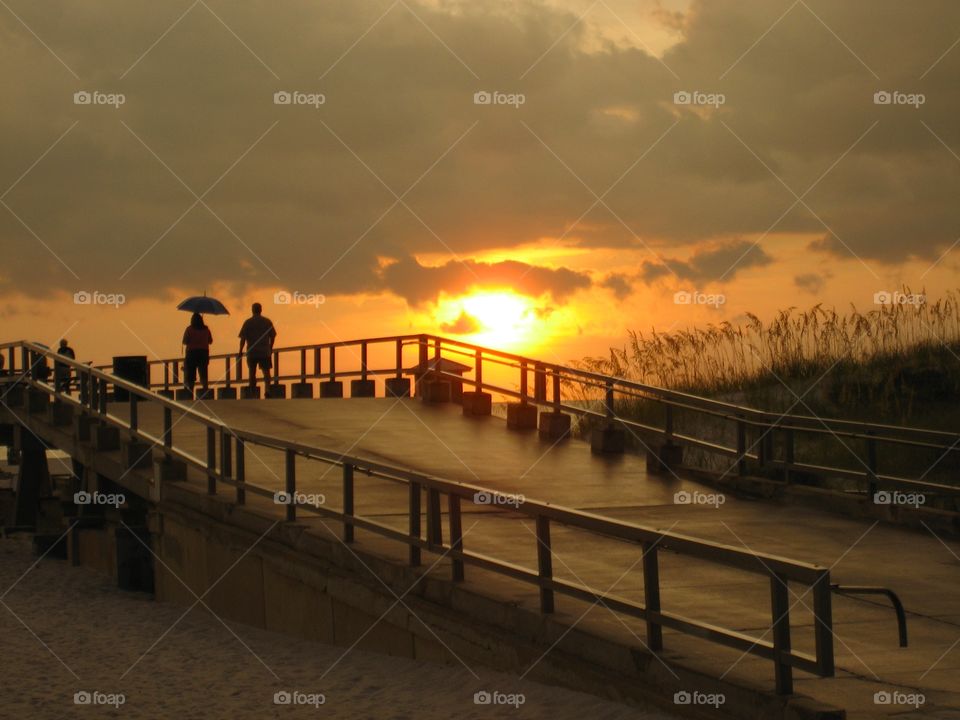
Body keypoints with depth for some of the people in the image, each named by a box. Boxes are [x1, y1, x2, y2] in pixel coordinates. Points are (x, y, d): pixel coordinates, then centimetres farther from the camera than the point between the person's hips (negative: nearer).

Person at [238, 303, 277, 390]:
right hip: (265, 352, 1)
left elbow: (243, 338, -7)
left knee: (252, 373, 11)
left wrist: (240, 350, -2)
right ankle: (268, 389, -20)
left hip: (252, 352, -1)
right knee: (266, 371, -1)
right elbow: (272, 336, 9)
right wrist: (270, 348, 21)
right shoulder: (267, 321, 4)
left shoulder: (248, 322, -2)